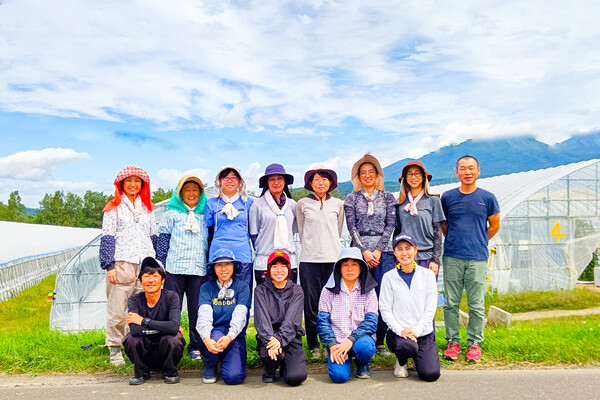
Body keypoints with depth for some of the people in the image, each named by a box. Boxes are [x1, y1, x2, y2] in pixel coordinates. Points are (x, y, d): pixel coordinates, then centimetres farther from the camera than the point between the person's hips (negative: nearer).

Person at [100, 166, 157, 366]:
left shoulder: (147, 207, 18)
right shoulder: (113, 207, 6)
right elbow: (107, 238, 0)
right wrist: (109, 266, -8)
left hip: (146, 264, 4)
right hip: (121, 264, -4)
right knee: (117, 310, -3)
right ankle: (115, 351, 10)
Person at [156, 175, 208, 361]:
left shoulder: (205, 215, 15)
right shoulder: (171, 214, 9)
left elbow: (211, 241, 18)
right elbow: (163, 239, 7)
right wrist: (160, 264, 1)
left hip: (199, 269, 2)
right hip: (175, 268, -1)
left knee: (197, 309, 4)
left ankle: (196, 347, 15)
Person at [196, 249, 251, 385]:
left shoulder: (242, 287, 1)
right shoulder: (206, 288, 4)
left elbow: (240, 316, -11)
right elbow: (204, 315, -11)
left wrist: (229, 337, -31)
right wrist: (206, 339, -30)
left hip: (235, 338, 0)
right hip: (213, 335, 1)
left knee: (233, 377, -22)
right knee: (216, 337, -35)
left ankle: (225, 360, 15)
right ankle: (209, 366, 0)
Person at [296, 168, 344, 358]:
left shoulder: (338, 204, 10)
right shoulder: (303, 204, 7)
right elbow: (301, 231, 15)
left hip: (332, 258, 1)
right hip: (309, 259, -1)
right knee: (311, 303, 2)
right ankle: (313, 345, 14)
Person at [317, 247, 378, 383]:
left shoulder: (369, 291, 2)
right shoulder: (328, 291, 2)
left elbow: (371, 322, -6)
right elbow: (323, 321, 0)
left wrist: (351, 340, -20)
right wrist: (332, 345, -14)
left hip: (360, 338, 0)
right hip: (337, 342, 0)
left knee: (365, 347, -34)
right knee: (339, 375, -24)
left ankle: (362, 364, 3)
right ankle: (345, 357, 13)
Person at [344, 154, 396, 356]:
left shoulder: (388, 197, 12)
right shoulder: (352, 198, 10)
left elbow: (390, 225, 3)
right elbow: (352, 227, 2)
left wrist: (378, 250, -7)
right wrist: (364, 251, -9)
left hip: (384, 251, 1)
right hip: (359, 251, 0)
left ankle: (380, 341, 9)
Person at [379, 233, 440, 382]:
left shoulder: (427, 274, 4)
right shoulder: (389, 277, 1)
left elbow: (430, 308, 0)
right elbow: (384, 309, -2)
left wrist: (415, 331, -11)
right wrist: (401, 330, -15)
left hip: (424, 332, 1)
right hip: (398, 332, -1)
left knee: (430, 374, -16)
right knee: (405, 346, -34)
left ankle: (418, 356, 21)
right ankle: (401, 362, 5)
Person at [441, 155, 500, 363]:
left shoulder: (487, 198, 2)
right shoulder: (447, 197, 4)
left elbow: (494, 225, 14)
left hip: (477, 258, -1)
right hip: (452, 257, 1)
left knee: (476, 304, 5)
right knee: (451, 303, 6)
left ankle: (474, 343, 19)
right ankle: (452, 341, 19)